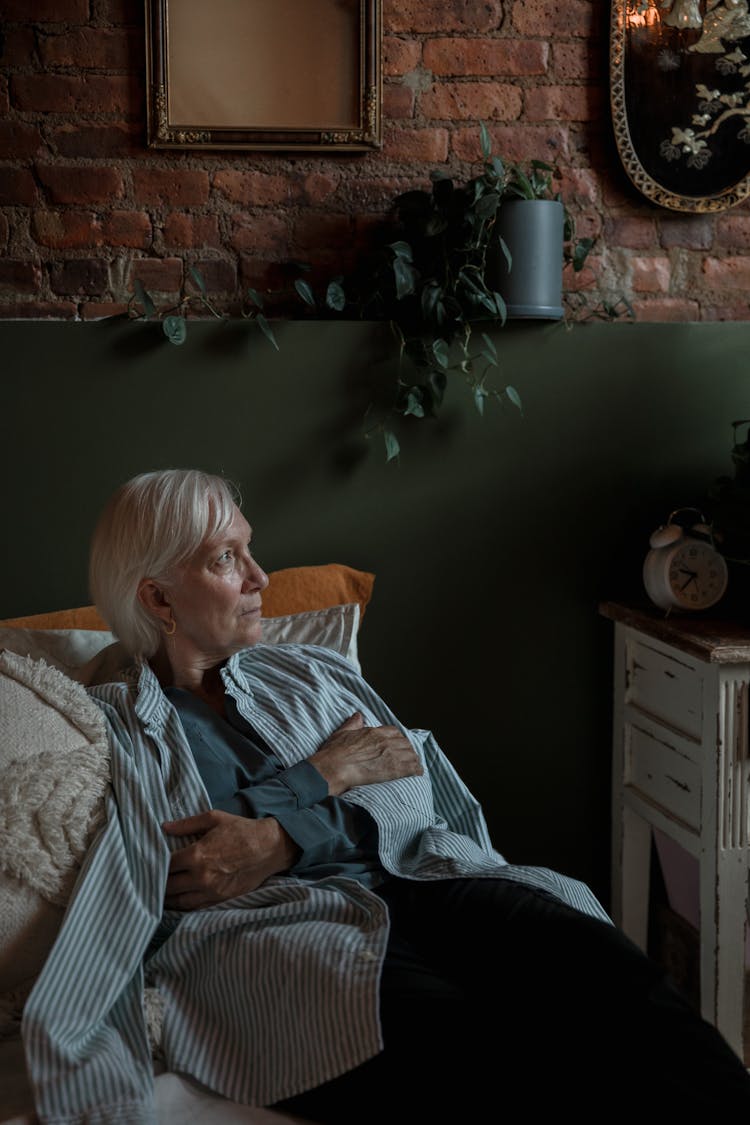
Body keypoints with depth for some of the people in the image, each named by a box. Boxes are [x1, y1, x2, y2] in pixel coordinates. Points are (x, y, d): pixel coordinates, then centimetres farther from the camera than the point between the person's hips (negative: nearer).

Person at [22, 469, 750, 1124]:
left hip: (409, 883, 4)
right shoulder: (107, 727, 13)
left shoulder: (310, 674, 25)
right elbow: (167, 876, -3)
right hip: (274, 931, -4)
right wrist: (322, 777, 2)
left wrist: (281, 836, -7)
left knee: (584, 956, -29)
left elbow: (418, 793, 10)